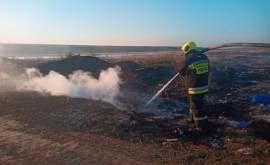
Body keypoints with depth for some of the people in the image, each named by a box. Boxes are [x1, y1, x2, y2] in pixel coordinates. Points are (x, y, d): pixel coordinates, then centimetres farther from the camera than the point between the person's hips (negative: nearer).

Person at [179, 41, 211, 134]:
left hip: (195, 88, -8)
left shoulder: (188, 61, -18)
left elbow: (182, 73, -4)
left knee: (197, 108, 3)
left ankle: (204, 128, 10)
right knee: (194, 103, 26)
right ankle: (192, 119, 43)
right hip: (204, 86, 8)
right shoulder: (204, 57, 3)